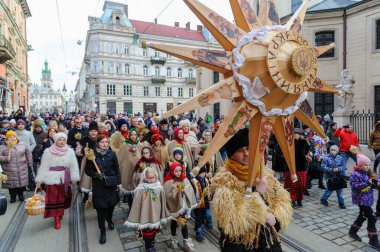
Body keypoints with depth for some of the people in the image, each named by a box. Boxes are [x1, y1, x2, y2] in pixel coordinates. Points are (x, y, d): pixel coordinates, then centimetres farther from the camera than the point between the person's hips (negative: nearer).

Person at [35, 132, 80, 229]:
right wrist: (40, 180, -4)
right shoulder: (48, 152, -4)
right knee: (54, 199, 3)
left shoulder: (70, 151, -2)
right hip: (52, 179, -1)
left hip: (65, 179, 2)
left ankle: (60, 213, 38)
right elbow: (44, 166, -2)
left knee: (62, 198, 15)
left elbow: (74, 166, -1)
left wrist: (74, 178, -3)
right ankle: (57, 219, 13)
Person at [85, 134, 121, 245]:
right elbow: (88, 170, 0)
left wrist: (119, 182, 2)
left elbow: (117, 169, 3)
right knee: (100, 207, 1)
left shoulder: (112, 154, -4)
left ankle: (109, 219, 47)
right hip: (98, 185, -1)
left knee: (111, 204, 12)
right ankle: (102, 231, 20)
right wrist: (95, 174, -18)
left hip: (111, 184, 2)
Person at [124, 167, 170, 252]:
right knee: (147, 231, 11)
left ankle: (152, 244, 48)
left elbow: (162, 202, 1)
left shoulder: (159, 187, -9)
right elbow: (136, 205, -14)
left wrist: (163, 215, 9)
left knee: (154, 230, 23)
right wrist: (135, 218, -9)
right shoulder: (141, 189, -19)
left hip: (155, 214, 4)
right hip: (146, 215, -4)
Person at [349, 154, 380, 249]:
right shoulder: (355, 174, -18)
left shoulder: (366, 173, 9)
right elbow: (355, 186, -25)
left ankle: (352, 231, 34)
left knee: (362, 216, 19)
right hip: (361, 199, -9)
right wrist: (367, 183, -27)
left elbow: (370, 183, 21)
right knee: (371, 218, -7)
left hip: (367, 198, 9)